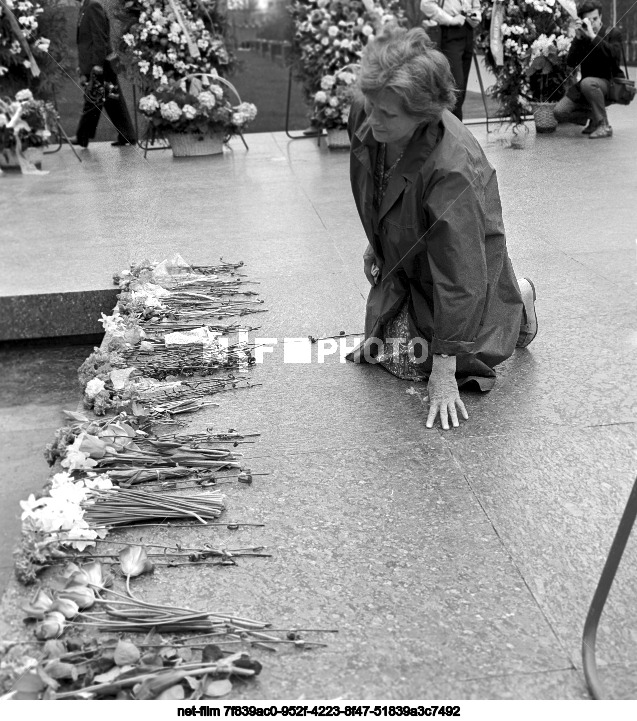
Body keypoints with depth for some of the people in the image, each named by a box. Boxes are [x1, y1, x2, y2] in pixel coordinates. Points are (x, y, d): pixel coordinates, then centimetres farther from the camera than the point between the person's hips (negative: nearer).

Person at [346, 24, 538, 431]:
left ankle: (517, 301, 20)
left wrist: (444, 371, -36)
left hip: (464, 254, -5)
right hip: (402, 258, 5)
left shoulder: (452, 171, -41)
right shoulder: (365, 116, -21)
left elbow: (458, 278, -38)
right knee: (397, 359, 2)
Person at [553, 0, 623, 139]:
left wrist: (593, 36, -23)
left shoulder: (613, 33, -3)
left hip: (610, 85, -4)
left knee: (587, 83, -38)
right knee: (559, 112, -14)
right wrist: (578, 37, -15)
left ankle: (604, 126, -23)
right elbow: (571, 63, -6)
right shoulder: (581, 37, 7)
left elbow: (615, 57, -23)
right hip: (585, 87, 5)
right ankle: (594, 117, 10)